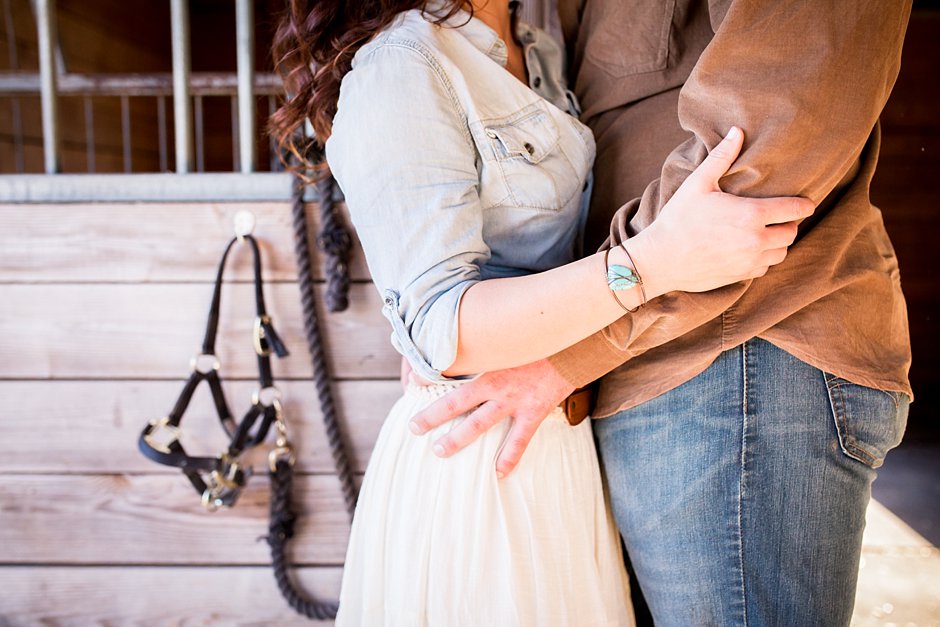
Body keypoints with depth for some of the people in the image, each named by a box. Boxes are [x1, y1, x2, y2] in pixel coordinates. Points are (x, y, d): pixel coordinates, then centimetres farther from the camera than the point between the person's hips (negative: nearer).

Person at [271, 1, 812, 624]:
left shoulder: (542, 56, 12)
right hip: (473, 454, -8)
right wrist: (658, 261, -32)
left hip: (559, 434, 8)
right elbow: (439, 327, -24)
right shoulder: (399, 68, -16)